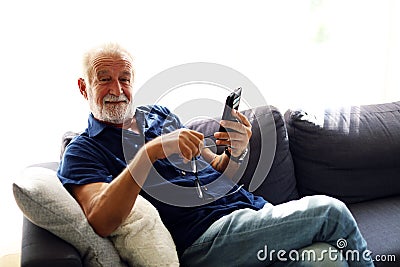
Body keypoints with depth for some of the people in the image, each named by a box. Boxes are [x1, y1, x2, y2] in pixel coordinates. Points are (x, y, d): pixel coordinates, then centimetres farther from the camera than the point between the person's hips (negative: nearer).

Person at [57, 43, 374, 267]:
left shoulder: (159, 114, 18)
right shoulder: (82, 152, 1)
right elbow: (101, 222, -19)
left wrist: (235, 152, -4)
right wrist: (149, 151, -28)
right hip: (203, 240, -6)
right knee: (329, 212, -12)